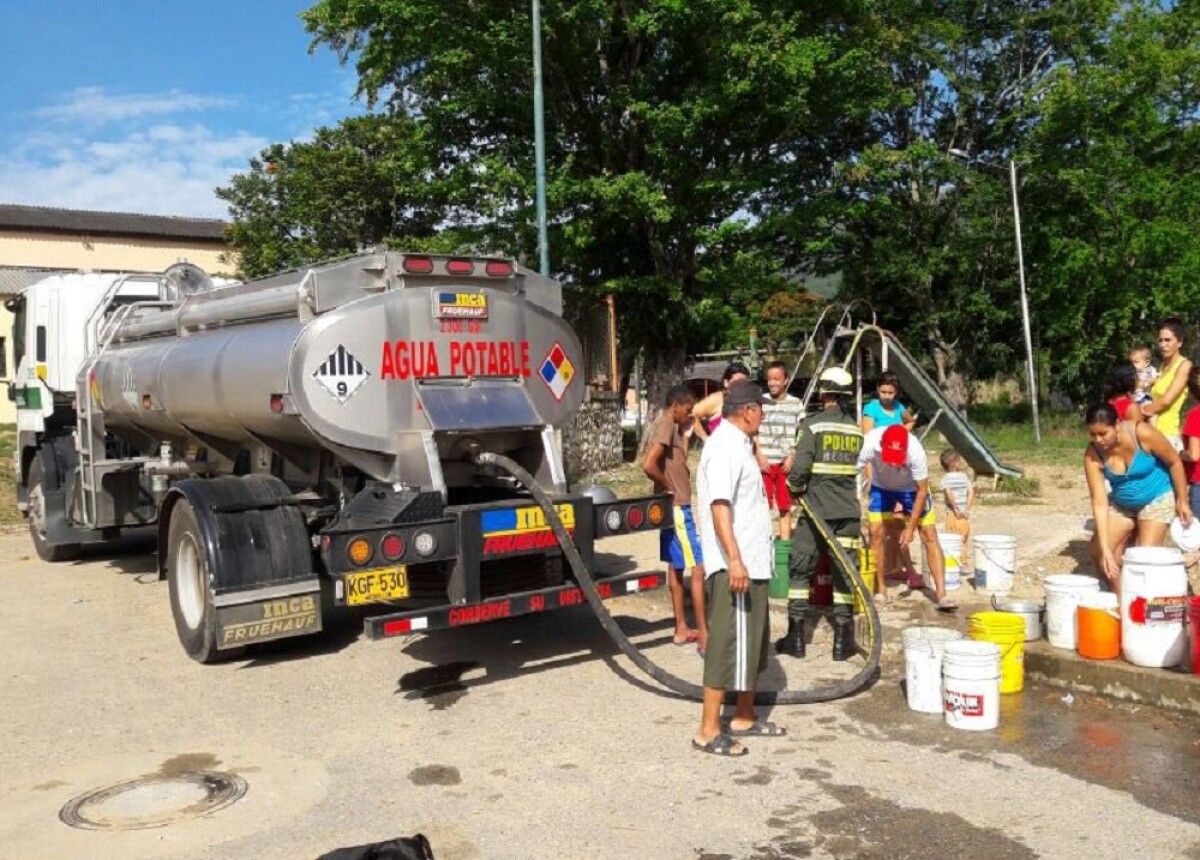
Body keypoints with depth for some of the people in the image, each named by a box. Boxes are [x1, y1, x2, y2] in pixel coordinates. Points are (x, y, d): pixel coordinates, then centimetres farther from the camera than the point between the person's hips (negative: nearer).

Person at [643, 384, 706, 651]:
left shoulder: (672, 426, 14)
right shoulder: (666, 425, -16)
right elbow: (649, 465, -27)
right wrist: (669, 488, -15)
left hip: (675, 507, 10)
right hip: (676, 507, -10)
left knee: (676, 566, 14)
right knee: (697, 568, -9)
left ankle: (681, 629, 22)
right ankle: (703, 635, -7)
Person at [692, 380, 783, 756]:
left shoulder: (737, 444, 18)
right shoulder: (725, 446, -15)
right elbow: (719, 504, -26)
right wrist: (734, 560, -32)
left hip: (751, 563, 11)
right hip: (735, 566, -11)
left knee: (751, 644, 18)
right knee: (728, 644, -7)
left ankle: (744, 718, 30)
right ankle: (708, 731, 0)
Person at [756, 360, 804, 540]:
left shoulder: (796, 404, 4)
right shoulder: (761, 402, 1)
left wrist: (792, 457, -4)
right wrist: (759, 455, -7)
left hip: (786, 464, 1)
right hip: (764, 463, -1)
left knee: (785, 507, 8)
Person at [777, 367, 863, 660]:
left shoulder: (813, 424, -8)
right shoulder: (856, 429, 7)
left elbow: (800, 468, -14)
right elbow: (859, 469, 8)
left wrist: (795, 488, 5)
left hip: (816, 509, -4)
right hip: (848, 511, 4)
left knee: (800, 572, 7)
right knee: (844, 575, 9)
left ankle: (796, 638, 9)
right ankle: (842, 642, 12)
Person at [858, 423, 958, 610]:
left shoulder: (916, 451, -36)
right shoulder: (870, 444, -36)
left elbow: (922, 490, -23)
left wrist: (910, 527, -22)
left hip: (912, 488, -1)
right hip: (881, 487, 1)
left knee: (930, 536, -9)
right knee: (876, 533, -7)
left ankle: (942, 594, -8)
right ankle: (880, 590, 8)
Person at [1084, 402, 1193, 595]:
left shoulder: (1142, 433, -30)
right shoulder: (1092, 455, -23)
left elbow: (1174, 462, -13)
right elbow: (1099, 502, -25)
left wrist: (1182, 500, -8)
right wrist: (1105, 548, -30)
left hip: (1157, 499, -3)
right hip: (1121, 504, 3)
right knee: (1098, 550, -2)